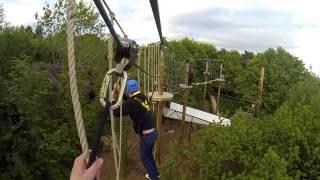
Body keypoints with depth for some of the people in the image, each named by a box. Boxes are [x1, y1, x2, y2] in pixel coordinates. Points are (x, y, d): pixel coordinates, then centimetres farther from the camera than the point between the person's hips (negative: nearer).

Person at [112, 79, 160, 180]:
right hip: (153, 132, 8)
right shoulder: (142, 97, 2)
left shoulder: (133, 103, -23)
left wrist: (113, 98, -6)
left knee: (144, 157, 14)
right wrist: (120, 92, 14)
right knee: (149, 154, 28)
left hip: (146, 135, -8)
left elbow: (116, 112, -16)